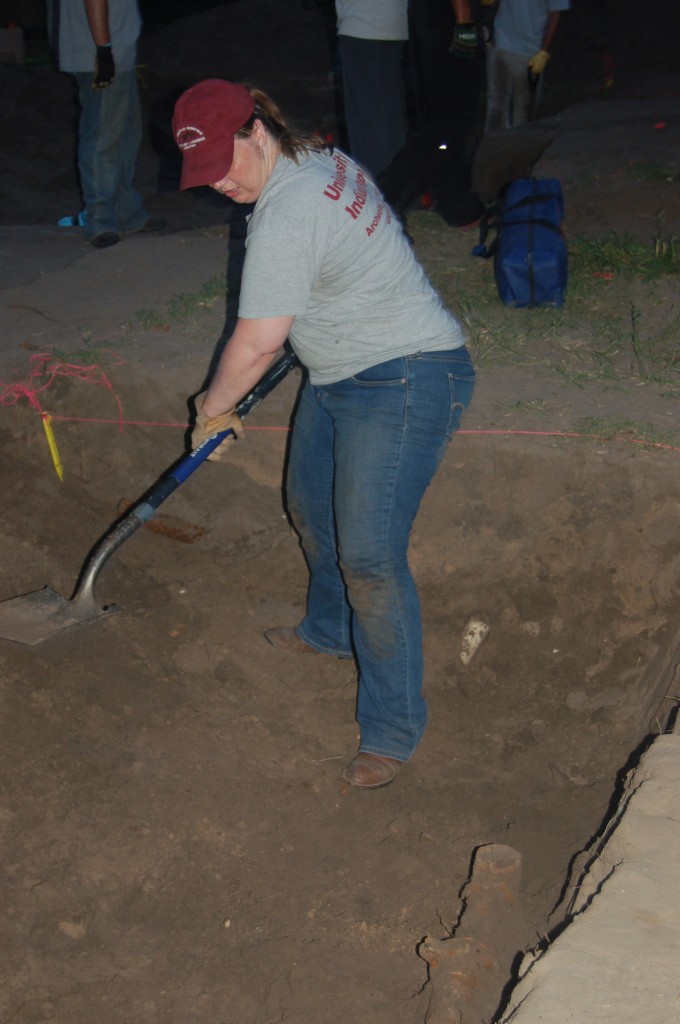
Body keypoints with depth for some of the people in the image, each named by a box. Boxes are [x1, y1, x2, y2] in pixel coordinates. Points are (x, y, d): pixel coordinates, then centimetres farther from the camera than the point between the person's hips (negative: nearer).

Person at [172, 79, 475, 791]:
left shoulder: (285, 214, -25)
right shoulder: (320, 161, 6)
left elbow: (256, 343, -25)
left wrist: (212, 411, -8)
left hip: (403, 382, -11)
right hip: (341, 373, 11)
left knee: (369, 556, -12)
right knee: (311, 506, 23)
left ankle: (393, 727, 2)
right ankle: (332, 630, 48)